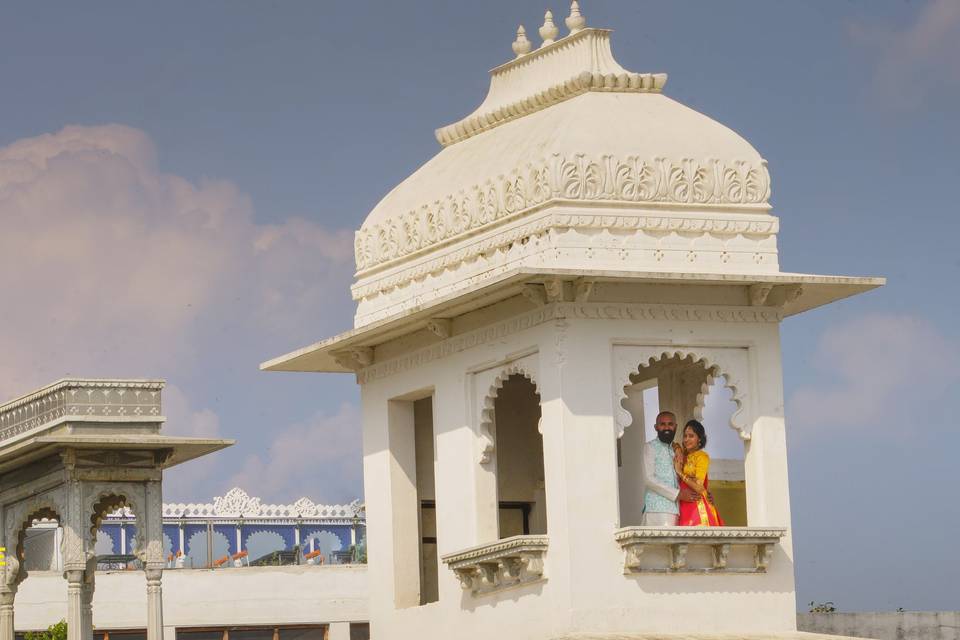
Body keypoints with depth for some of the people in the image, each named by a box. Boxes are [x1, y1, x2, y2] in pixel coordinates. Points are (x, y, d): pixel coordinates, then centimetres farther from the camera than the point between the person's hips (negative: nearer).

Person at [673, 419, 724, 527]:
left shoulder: (702, 456, -4)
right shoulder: (685, 456, 17)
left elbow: (698, 487, -13)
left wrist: (680, 472, -10)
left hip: (698, 507, -7)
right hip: (685, 508, 7)